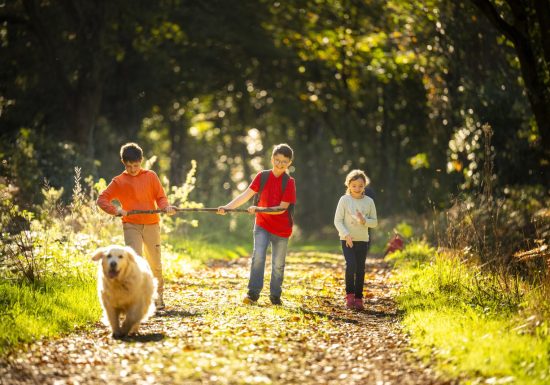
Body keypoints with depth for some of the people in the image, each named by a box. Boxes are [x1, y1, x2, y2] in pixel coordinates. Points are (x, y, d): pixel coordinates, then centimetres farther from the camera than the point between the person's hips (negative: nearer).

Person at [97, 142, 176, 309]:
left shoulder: (151, 176, 6)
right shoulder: (119, 181, 2)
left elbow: (160, 197, 5)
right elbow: (102, 199, 0)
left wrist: (165, 207, -17)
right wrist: (115, 210, -17)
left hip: (152, 225, 2)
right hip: (131, 226, -2)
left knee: (155, 264, 11)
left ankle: (158, 295, 32)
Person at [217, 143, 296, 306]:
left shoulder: (289, 182, -9)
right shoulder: (262, 176, -1)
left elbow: (282, 208, -15)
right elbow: (246, 195, -6)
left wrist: (259, 209, -24)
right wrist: (227, 207, -19)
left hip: (282, 229, -1)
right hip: (262, 225, 1)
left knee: (278, 264, 7)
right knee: (258, 256, -16)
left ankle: (275, 296, 21)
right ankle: (253, 293, -11)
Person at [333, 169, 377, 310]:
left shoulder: (369, 201, 3)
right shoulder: (344, 200, -3)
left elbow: (374, 222, 6)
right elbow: (337, 220, -4)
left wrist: (364, 221, -14)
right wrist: (346, 235, -16)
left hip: (363, 240, 3)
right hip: (347, 239, -2)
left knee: (360, 269, 4)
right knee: (351, 265, -18)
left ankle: (358, 298, 12)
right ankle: (349, 294, -3)